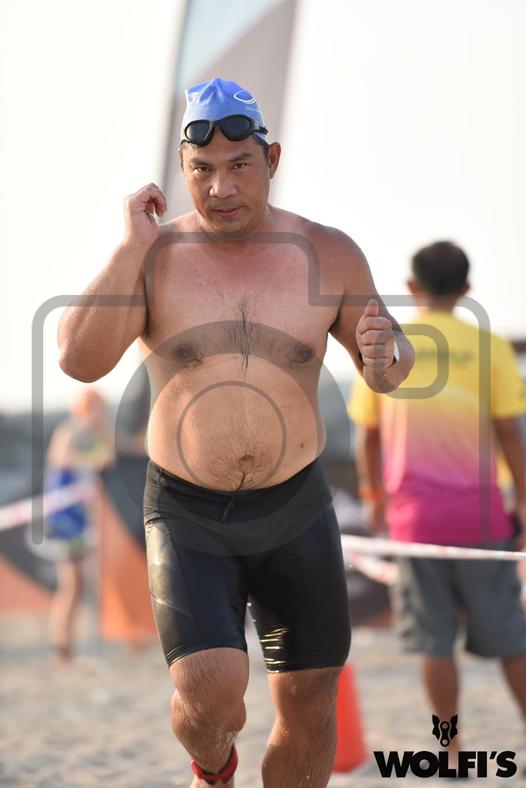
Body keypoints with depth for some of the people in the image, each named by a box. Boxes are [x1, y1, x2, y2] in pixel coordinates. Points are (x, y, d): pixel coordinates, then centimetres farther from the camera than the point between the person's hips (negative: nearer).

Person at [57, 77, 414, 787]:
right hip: (188, 516, -2)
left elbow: (389, 371, 8)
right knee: (211, 692, -19)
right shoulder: (151, 258, -6)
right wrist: (133, 245, -22)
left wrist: (385, 355, -16)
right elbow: (79, 359, -20)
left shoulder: (328, 253, -1)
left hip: (296, 513, 2)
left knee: (311, 710, 6)